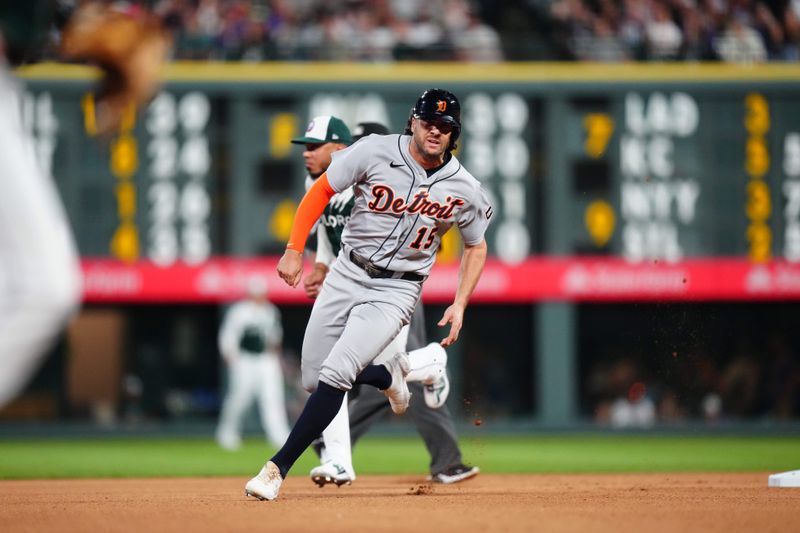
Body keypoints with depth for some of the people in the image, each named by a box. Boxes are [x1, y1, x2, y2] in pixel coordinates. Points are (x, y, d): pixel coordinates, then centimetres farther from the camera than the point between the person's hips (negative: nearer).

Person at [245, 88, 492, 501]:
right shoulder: (375, 152, -11)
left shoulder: (464, 190, -7)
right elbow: (321, 191, -1)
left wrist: (460, 304, -1)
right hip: (346, 275, 2)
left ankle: (277, 468, -16)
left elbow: (475, 247, 10)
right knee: (313, 379, 6)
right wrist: (294, 250, -7)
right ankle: (388, 375, 35)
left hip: (396, 291, -2)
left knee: (333, 376, -20)